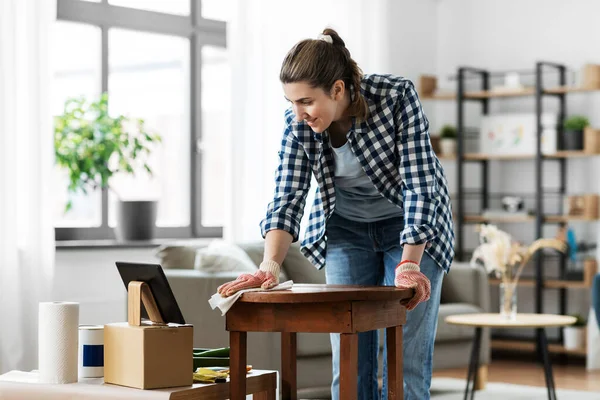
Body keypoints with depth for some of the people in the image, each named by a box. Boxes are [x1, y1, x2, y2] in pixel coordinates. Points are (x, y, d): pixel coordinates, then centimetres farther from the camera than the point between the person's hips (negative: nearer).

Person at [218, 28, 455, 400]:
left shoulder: (398, 96, -28)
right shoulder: (299, 120, -17)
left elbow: (420, 185, -29)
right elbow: (288, 197, -17)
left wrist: (409, 264, -37)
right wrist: (270, 265, -33)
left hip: (412, 228, -3)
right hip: (346, 230, 3)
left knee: (405, 362, -7)